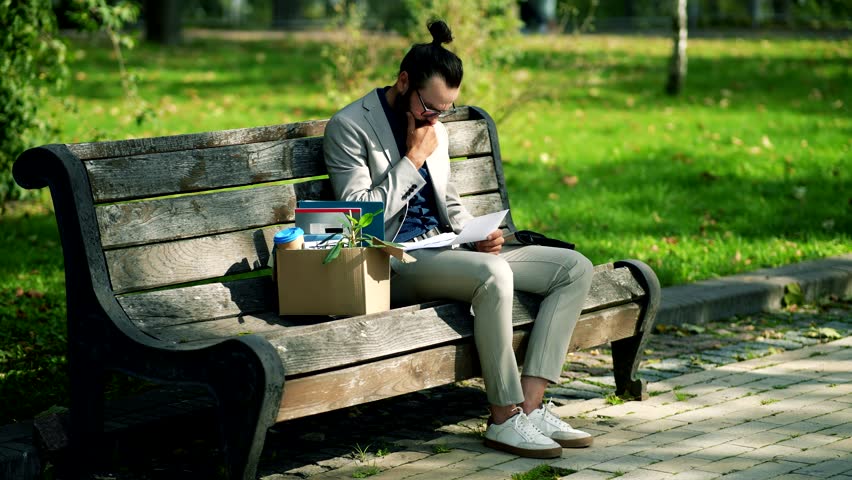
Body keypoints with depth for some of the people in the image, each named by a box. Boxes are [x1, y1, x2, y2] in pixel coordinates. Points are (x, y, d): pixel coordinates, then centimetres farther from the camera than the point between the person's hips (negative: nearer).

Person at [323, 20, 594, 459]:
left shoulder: (434, 128, 18)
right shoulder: (349, 127, -6)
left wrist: (477, 236, 3)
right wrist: (413, 158, -12)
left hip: (444, 252, 9)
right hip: (394, 262, -9)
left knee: (575, 268, -6)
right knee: (493, 274, -37)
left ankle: (530, 404, -17)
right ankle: (504, 419, -27)